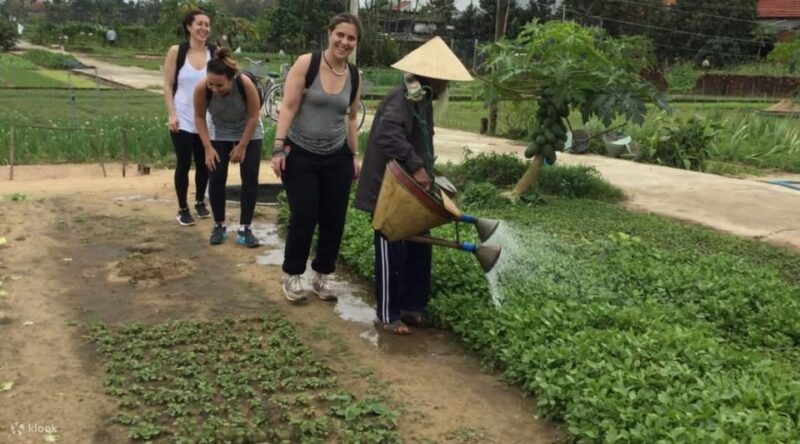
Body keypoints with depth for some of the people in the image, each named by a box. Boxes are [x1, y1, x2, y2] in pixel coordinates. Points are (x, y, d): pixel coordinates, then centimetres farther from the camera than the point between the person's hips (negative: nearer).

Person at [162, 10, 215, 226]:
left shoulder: (216, 53, -1)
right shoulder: (176, 52, -3)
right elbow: (168, 85, -1)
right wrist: (172, 114, -9)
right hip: (183, 121, -1)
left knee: (204, 164, 11)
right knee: (183, 164, 3)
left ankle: (200, 202, 31)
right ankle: (182, 209, 16)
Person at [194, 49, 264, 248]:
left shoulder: (245, 83, -36)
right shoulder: (201, 88, -31)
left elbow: (253, 116, -22)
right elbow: (199, 117, -14)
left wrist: (242, 146, -17)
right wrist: (208, 148, -16)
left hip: (248, 134, -1)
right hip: (218, 134, 1)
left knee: (250, 179, -6)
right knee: (216, 179, -3)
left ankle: (244, 229, 2)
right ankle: (219, 226, 12)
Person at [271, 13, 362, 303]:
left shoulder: (354, 76, 5)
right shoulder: (306, 63, -9)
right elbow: (288, 107, -10)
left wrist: (355, 155, 12)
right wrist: (279, 147, -16)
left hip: (337, 158, 4)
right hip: (300, 155, -4)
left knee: (334, 220, 4)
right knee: (304, 217, -5)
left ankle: (321, 276, 22)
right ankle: (291, 275, 16)